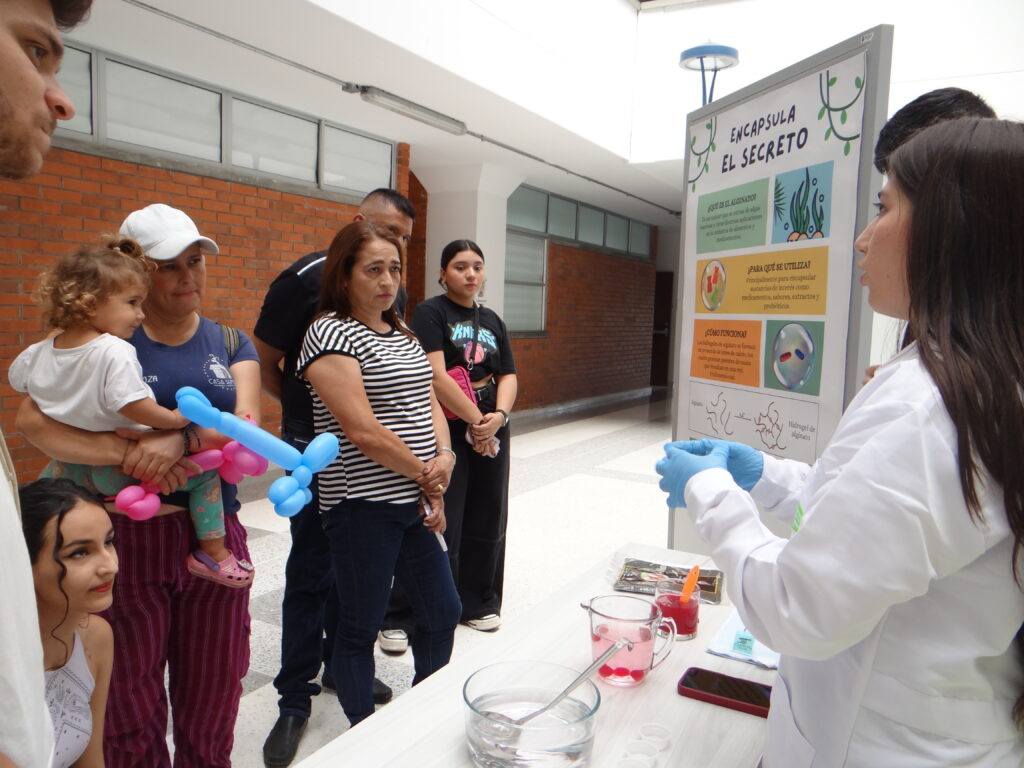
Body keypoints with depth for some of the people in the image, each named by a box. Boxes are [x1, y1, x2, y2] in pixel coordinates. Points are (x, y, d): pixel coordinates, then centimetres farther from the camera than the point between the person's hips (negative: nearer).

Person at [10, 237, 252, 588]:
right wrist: (176, 418, -18)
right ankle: (212, 552, -2)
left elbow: (16, 378, 20)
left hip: (69, 468, 7)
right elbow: (133, 407, -32)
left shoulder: (38, 353, 0)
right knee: (205, 471, -3)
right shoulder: (115, 352, -25)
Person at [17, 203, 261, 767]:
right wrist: (128, 453, -25)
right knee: (131, 721, 11)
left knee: (210, 716, 14)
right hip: (128, 540, -2)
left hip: (215, 537, 2)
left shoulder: (231, 345, 8)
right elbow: (31, 420, -14)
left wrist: (181, 440, -25)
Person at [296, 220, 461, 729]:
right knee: (360, 627, 8)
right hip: (362, 506, -8)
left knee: (442, 612, 16)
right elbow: (362, 430, -20)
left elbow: (428, 401, 13)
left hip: (417, 502, 8)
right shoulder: (330, 333, -13)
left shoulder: (402, 334, 13)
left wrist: (445, 456, -7)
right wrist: (426, 476, -10)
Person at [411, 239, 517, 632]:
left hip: (492, 432, 6)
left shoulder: (492, 320, 13)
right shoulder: (431, 313, -6)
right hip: (446, 432, -6)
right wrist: (475, 421, -14)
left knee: (486, 519, 13)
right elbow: (436, 377, -17)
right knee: (442, 522, -2)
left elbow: (508, 376, 8)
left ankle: (479, 601, 29)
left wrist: (498, 416, -11)